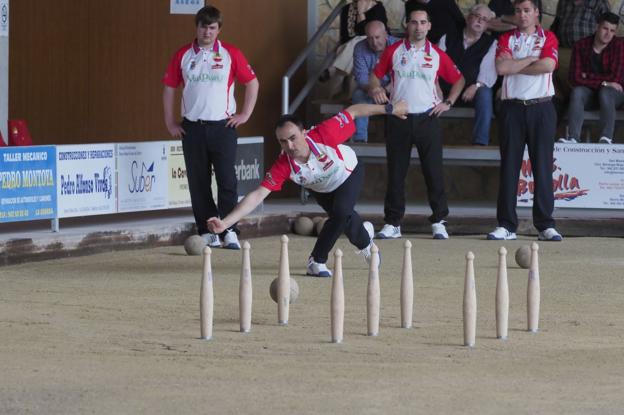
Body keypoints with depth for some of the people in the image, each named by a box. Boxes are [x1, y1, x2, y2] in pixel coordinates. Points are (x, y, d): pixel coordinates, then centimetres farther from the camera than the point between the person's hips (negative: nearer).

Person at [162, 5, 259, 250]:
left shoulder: (230, 54, 2)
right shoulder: (183, 55, 6)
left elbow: (252, 83, 8)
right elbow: (169, 88, 11)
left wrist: (245, 115, 2)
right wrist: (170, 123, 6)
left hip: (222, 126, -2)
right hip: (192, 127, 2)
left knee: (227, 181, -7)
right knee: (198, 183, 3)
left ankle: (229, 232, -6)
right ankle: (206, 232, 10)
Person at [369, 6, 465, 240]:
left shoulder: (437, 55, 5)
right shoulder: (394, 51, 4)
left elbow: (458, 80, 15)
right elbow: (376, 74, 12)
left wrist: (448, 103, 4)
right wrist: (376, 89, -8)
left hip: (427, 118, 0)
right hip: (399, 119, 0)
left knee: (434, 172, -2)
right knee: (396, 172, 2)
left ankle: (438, 222, 5)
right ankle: (392, 223, 8)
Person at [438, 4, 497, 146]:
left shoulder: (491, 44, 10)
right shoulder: (448, 38, 15)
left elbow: (488, 71, -5)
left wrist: (476, 86, -22)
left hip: (473, 91, -2)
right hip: (447, 90, 2)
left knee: (485, 94, -34)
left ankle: (480, 143, -38)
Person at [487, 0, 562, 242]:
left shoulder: (548, 38, 7)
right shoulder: (506, 39, 10)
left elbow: (548, 65, -12)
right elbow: (501, 68, -8)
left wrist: (514, 66, -5)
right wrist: (531, 60, -6)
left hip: (541, 107, -1)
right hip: (513, 108, 1)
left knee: (543, 166, -2)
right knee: (509, 167, 0)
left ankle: (545, 225, 1)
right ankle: (506, 225, 3)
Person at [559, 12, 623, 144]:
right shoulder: (581, 46, -7)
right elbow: (575, 79, -13)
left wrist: (588, 76, -12)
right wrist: (603, 82, -18)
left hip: (613, 92, -2)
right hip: (589, 92, 2)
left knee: (605, 93, -36)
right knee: (577, 92, -31)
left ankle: (606, 138, -50)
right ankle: (573, 138, -44)